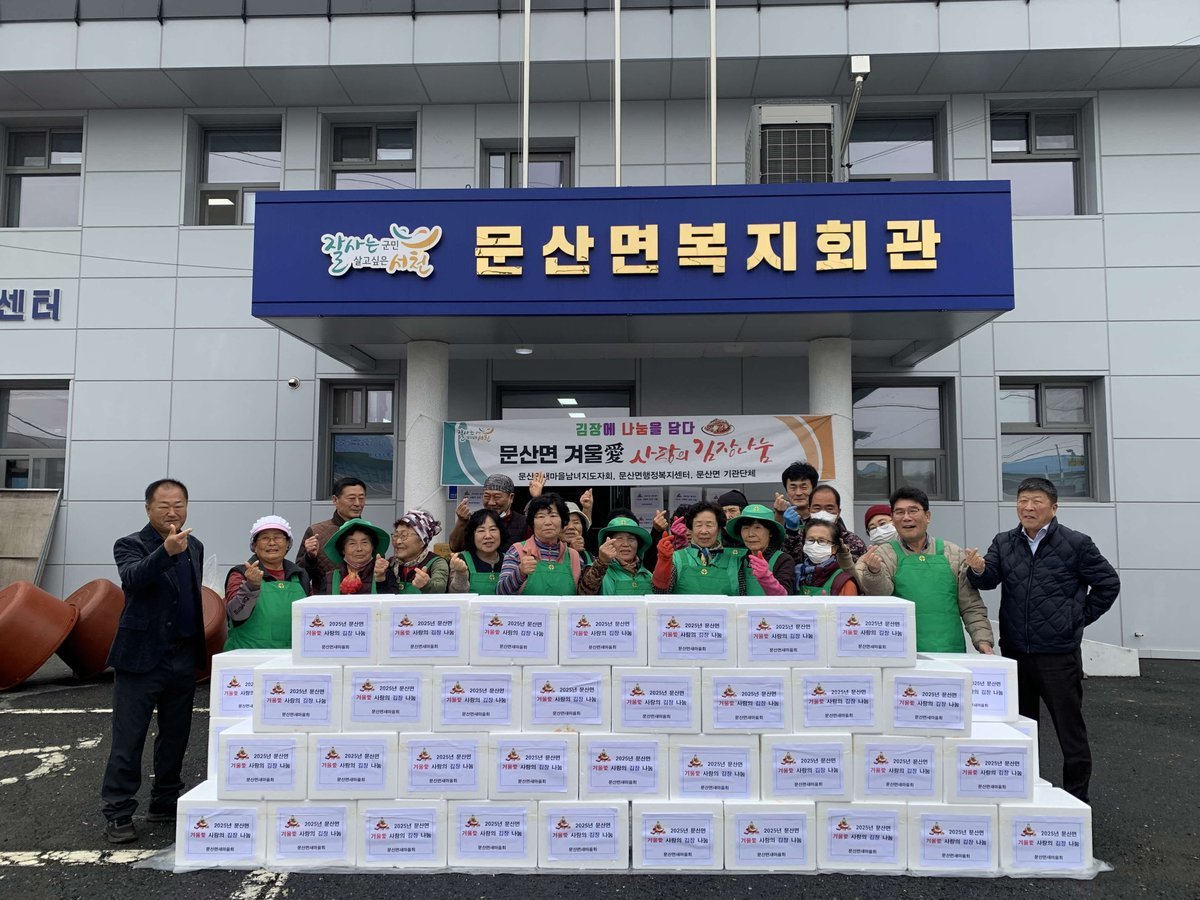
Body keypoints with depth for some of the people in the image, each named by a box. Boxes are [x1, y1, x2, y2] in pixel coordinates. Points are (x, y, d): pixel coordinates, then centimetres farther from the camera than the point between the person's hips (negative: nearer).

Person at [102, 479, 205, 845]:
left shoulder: (195, 547, 9)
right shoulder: (130, 545, -8)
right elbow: (132, 580, -29)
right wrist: (166, 551, -45)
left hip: (184, 658, 6)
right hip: (141, 658, -6)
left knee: (175, 737, 14)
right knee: (127, 741, 1)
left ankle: (165, 803, 27)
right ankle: (118, 815, 11)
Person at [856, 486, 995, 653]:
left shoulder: (954, 554, 10)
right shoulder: (884, 554, 4)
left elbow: (971, 607, 12)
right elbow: (880, 591, -14)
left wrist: (983, 640, -1)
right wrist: (873, 571, -33)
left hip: (951, 652, 2)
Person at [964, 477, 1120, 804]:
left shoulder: (1076, 544, -5)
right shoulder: (1003, 543, 5)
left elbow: (1108, 583, 3)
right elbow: (989, 580, -6)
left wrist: (1080, 618, 0)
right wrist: (978, 570, -28)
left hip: (1059, 654, -4)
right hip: (1015, 653, 4)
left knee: (1070, 728, 5)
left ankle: (1077, 797, 19)